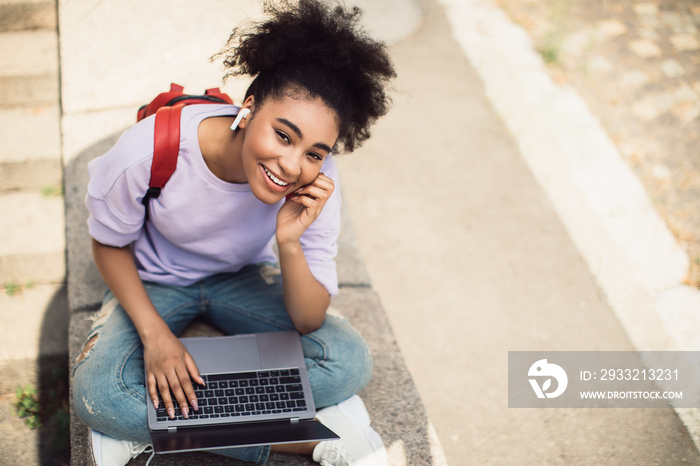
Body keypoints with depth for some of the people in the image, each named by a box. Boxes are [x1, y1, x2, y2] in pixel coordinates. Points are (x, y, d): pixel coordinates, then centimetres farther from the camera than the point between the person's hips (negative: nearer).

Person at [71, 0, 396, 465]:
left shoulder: (317, 185, -27)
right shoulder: (150, 152, -33)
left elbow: (309, 322, -22)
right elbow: (110, 243, -11)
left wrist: (289, 243, -40)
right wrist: (154, 333, -23)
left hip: (243, 278, 2)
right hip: (156, 281, -1)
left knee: (350, 364, -23)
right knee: (96, 395, -30)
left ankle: (142, 423, -17)